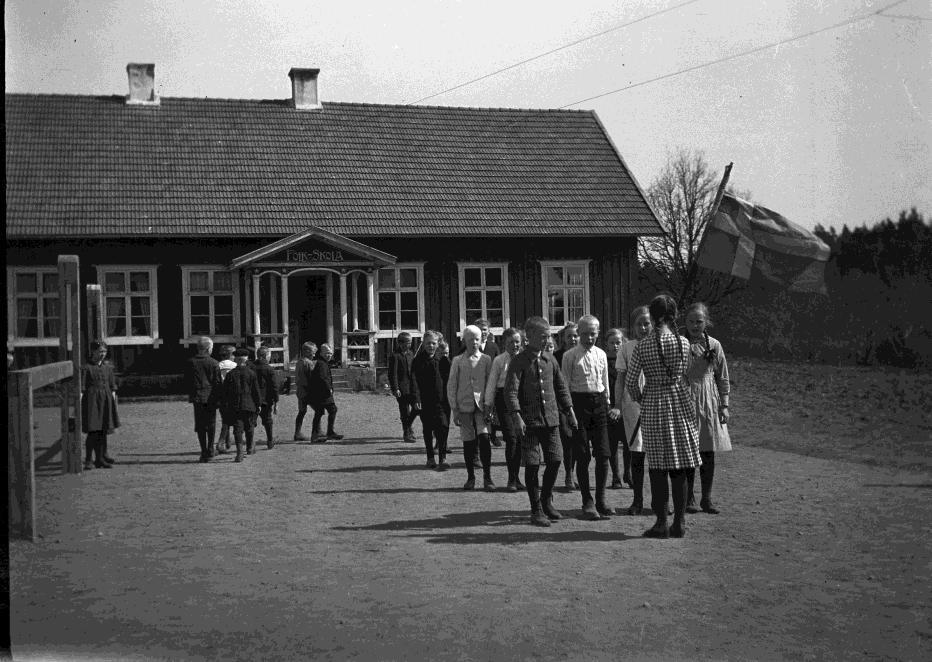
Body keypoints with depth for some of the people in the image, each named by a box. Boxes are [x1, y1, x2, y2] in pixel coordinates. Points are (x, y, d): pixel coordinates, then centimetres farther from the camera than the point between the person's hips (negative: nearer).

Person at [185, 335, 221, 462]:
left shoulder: (191, 362, -2)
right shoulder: (214, 363, -6)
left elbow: (186, 380, 4)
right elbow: (217, 382, -6)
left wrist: (190, 394, 15)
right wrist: (218, 398, 0)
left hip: (197, 396, 1)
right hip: (211, 397, -1)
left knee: (200, 424, 5)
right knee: (211, 423, 10)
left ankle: (204, 450, 2)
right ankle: (210, 449, 9)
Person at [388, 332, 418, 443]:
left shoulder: (411, 353, 14)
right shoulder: (395, 356, -8)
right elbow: (392, 374, -11)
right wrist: (395, 389, -17)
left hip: (412, 386, 6)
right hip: (401, 388, -6)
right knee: (405, 412, -1)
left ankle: (408, 425, 21)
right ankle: (406, 434, 9)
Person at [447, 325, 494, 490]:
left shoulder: (486, 360, 6)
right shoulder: (458, 361, 6)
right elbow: (451, 386, 6)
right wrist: (454, 410, 0)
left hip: (481, 406, -1)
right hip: (464, 406, 1)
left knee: (484, 438, -15)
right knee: (468, 443, 4)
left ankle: (487, 477, -6)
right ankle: (470, 477, 17)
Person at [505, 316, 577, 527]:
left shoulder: (550, 360, 11)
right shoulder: (519, 362, -6)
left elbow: (561, 387, 21)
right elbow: (511, 391, -14)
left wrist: (569, 411, 18)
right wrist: (516, 417, -23)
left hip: (551, 419, 5)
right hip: (529, 422, -5)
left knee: (555, 460, 4)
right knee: (532, 465, -2)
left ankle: (547, 501, 24)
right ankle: (536, 511, 7)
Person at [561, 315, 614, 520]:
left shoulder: (601, 355, 10)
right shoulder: (570, 356, -3)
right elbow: (565, 385, -2)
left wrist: (608, 403, 13)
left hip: (599, 402, 4)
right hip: (579, 401, -4)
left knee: (603, 453, 1)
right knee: (582, 455, 0)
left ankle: (601, 500, 11)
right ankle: (587, 502, 8)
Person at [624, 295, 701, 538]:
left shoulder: (643, 346, -8)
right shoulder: (684, 343, -3)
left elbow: (630, 381, -4)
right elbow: (684, 374, 9)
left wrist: (640, 399, 15)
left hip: (653, 406, -2)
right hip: (680, 403, 2)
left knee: (658, 467, 4)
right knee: (680, 468, 8)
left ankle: (661, 522, 4)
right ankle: (679, 522, 12)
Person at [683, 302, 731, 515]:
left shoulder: (714, 346, 5)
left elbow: (723, 378, 10)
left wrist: (724, 405, 4)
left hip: (709, 403, 2)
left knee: (709, 453, 3)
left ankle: (707, 498, 11)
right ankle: (689, 498, 7)